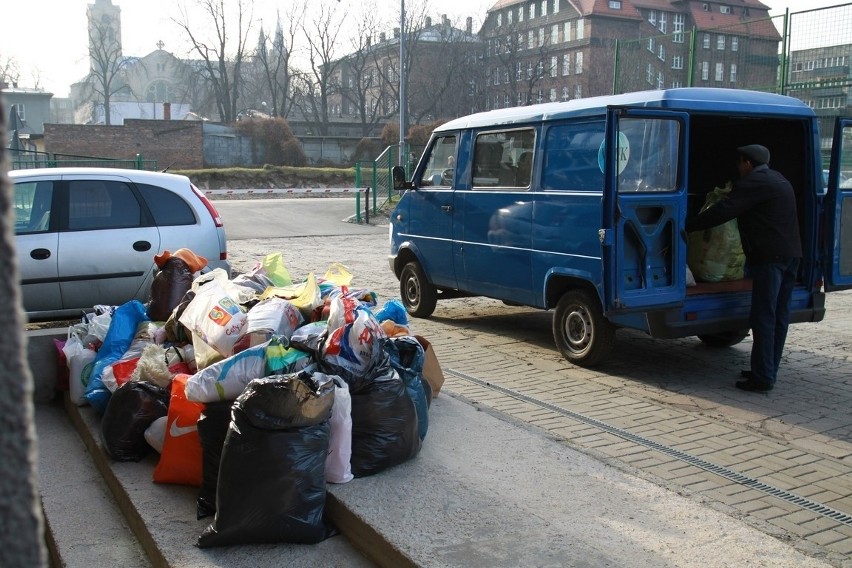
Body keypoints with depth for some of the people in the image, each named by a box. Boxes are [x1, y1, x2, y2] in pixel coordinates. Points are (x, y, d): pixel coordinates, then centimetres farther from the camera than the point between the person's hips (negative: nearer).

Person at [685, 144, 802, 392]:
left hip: (770, 256, -10)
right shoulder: (778, 180, 22)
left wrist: (687, 226, -11)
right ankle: (768, 371, 19)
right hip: (791, 253, 10)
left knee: (763, 317, -7)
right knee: (780, 315, 11)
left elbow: (722, 212, -16)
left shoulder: (754, 183, -9)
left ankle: (762, 378, -7)